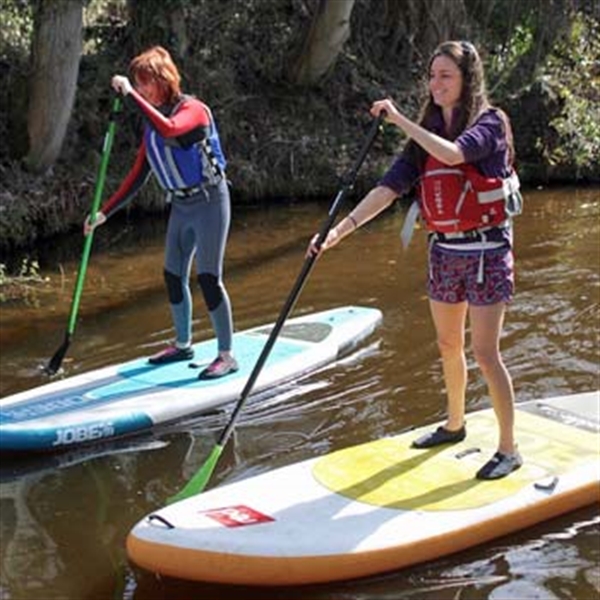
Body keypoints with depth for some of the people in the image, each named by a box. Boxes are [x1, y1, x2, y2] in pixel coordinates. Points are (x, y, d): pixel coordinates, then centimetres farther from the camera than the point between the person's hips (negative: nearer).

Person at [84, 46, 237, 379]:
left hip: (209, 201, -8)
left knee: (209, 278, -10)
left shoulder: (193, 109, -14)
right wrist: (104, 213, 8)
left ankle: (227, 356, -2)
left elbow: (168, 130, -39)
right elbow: (138, 177, 11)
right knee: (174, 277, 13)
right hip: (181, 206, 8)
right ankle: (183, 345, 31)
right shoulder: (153, 120, 8)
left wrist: (130, 95, -33)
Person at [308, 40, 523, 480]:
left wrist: (400, 120, -25)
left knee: (485, 352, -6)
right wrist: (341, 229, -12)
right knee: (448, 346, 18)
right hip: (443, 250, 7)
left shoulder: (490, 122, -11)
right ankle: (455, 425, 37)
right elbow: (390, 187, -1)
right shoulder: (426, 132, 7)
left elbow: (453, 154, -32)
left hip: (485, 250, -7)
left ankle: (509, 449, 5)